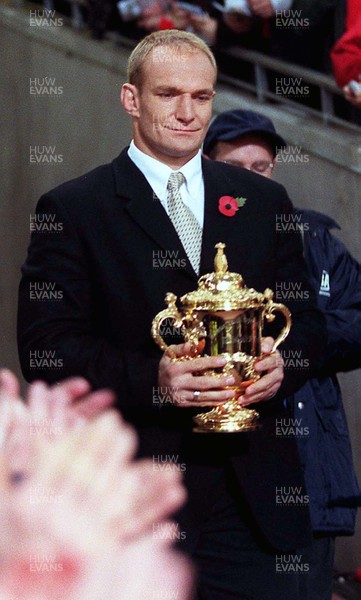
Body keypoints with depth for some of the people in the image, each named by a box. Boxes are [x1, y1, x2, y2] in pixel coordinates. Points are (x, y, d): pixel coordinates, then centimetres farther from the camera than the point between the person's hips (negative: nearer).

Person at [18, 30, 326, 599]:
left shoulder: (264, 201, 14)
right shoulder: (72, 209, 1)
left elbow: (307, 319, 16)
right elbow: (45, 348, -7)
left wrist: (281, 365, -8)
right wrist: (149, 378, -21)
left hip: (253, 497, 3)